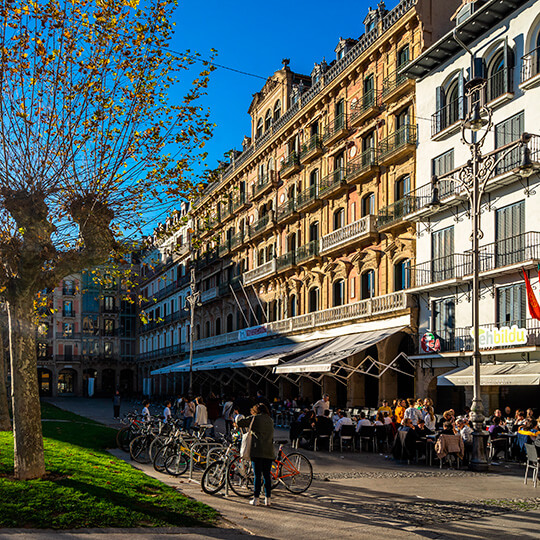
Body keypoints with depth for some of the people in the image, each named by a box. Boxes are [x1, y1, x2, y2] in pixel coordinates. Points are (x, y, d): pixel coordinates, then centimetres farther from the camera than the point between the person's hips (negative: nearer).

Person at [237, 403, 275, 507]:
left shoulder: (255, 418, 0)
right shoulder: (270, 420, 14)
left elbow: (239, 423, 1)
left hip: (257, 451, -4)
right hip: (269, 451, 4)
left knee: (257, 475, 0)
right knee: (267, 475, 9)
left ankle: (256, 499, 3)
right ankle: (267, 499, 11)